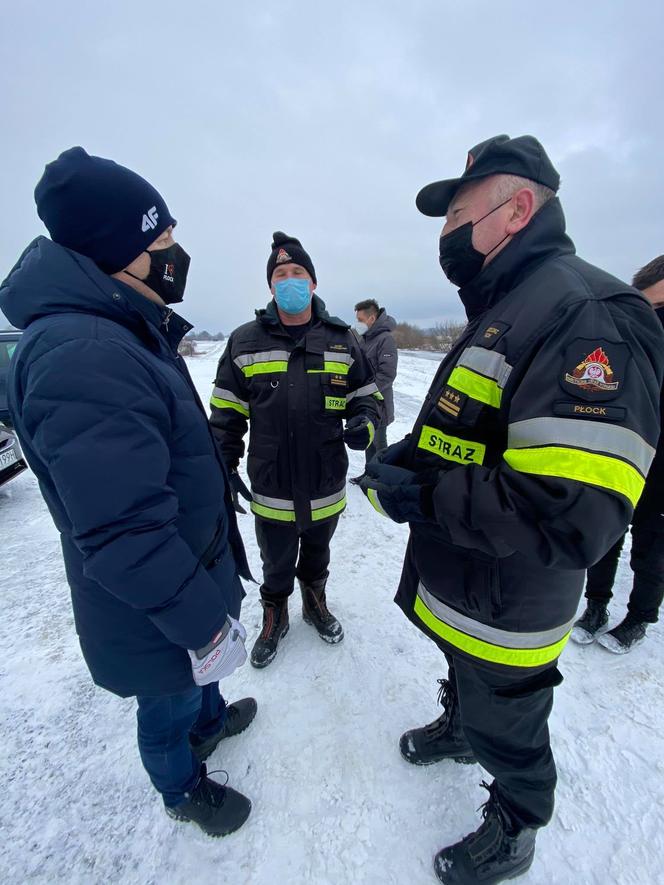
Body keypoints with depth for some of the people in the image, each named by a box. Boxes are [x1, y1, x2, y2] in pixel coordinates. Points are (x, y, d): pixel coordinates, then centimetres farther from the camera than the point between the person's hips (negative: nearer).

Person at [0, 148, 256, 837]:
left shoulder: (129, 337, 4)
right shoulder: (81, 357, -31)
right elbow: (124, 533, -34)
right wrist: (205, 623, -22)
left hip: (191, 572, 9)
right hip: (154, 616, -9)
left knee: (202, 670, 33)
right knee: (171, 702, 21)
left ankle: (210, 719, 63)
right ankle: (184, 789, 52)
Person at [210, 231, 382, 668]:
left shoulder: (342, 340, -1)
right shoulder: (245, 342, -3)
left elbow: (367, 394, 6)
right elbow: (227, 412, 1)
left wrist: (363, 424, -15)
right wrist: (225, 465, -3)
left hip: (326, 487, 1)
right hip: (271, 489, -1)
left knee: (317, 556, 26)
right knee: (276, 563, 20)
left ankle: (315, 603, 53)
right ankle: (275, 617, 47)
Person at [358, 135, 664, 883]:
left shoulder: (584, 314, -26)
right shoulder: (502, 309, 8)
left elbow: (572, 516, -35)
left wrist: (420, 496, -27)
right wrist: (408, 458, 0)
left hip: (508, 607, -8)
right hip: (457, 584, 8)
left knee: (505, 722, 20)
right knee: (464, 678, 34)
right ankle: (458, 729, 64)